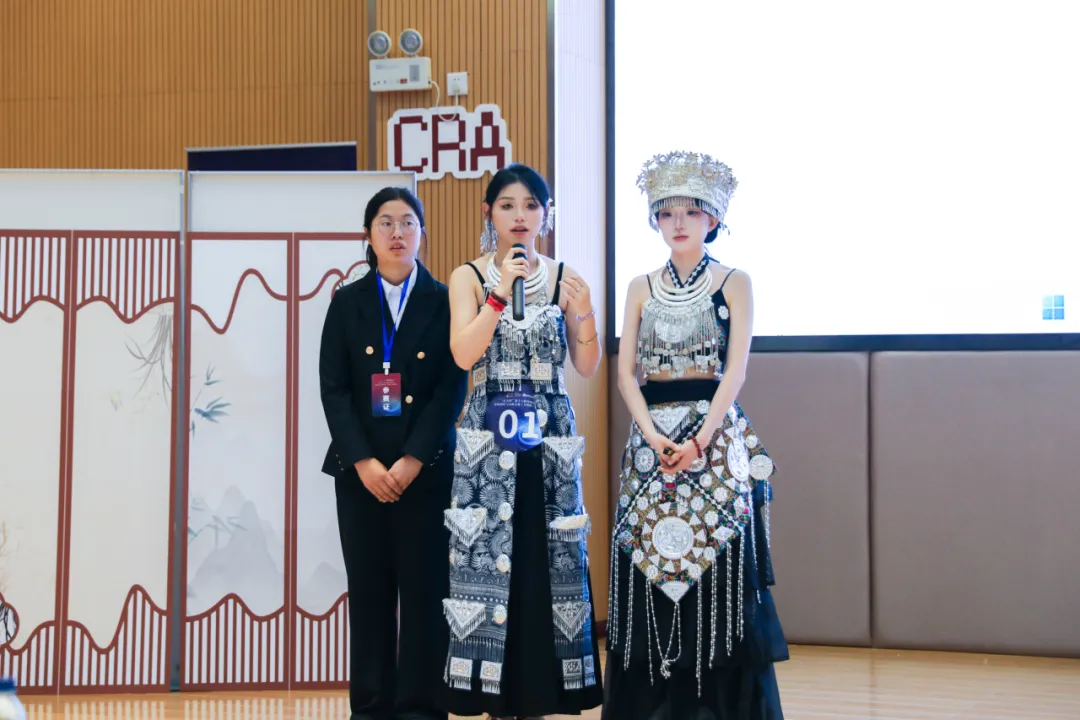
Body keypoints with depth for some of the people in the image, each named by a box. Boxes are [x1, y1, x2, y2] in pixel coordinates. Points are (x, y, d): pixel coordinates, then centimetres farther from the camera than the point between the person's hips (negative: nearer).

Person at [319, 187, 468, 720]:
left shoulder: (445, 301, 3)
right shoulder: (347, 302, 7)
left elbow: (453, 388, -3)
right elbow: (333, 388, 1)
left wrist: (412, 460, -13)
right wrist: (364, 462, -11)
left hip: (426, 467, -1)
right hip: (360, 468, 2)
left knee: (423, 587, -1)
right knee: (368, 588, 4)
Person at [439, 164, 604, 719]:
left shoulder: (565, 279, 7)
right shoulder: (469, 277, 3)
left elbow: (588, 366, 5)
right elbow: (463, 355, -10)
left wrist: (583, 315, -12)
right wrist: (500, 292, -16)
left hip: (550, 437, 2)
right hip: (488, 436, -1)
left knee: (547, 561, 2)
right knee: (488, 558, -3)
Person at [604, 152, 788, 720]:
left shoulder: (734, 283, 4)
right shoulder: (642, 288, 12)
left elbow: (735, 370, -5)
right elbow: (626, 372, 5)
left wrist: (700, 440, -16)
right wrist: (654, 437, -10)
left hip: (716, 437, -3)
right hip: (650, 434, 3)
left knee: (717, 564, -5)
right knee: (649, 562, 2)